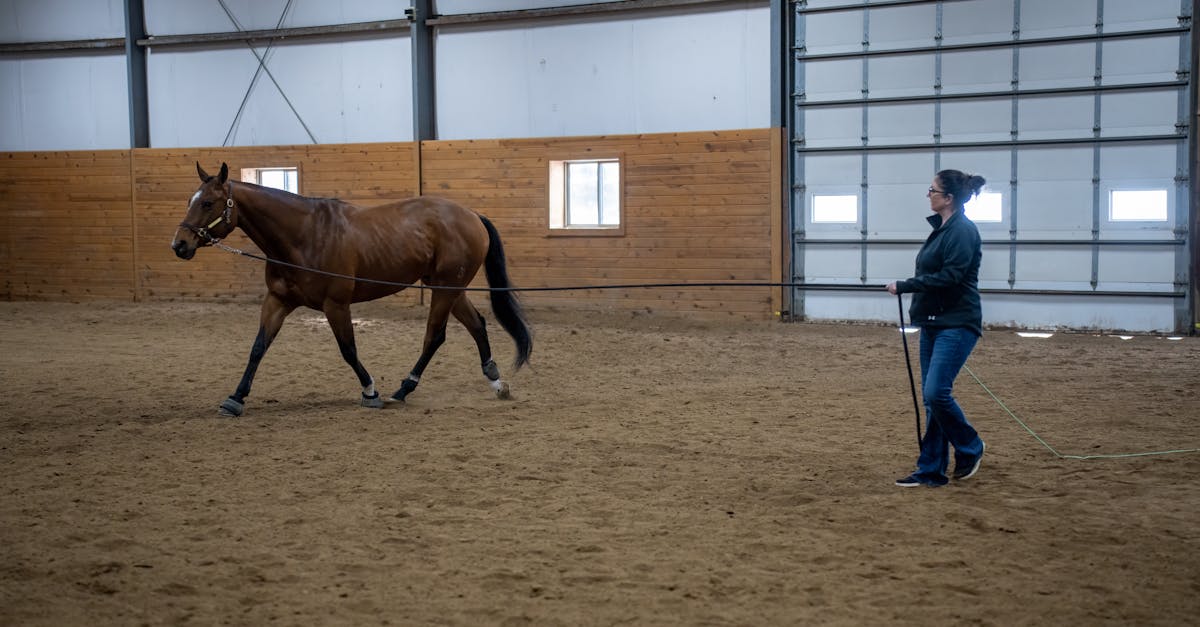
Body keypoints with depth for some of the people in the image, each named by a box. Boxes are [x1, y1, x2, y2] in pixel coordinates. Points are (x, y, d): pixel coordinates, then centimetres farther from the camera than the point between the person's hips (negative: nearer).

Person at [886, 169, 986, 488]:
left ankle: (970, 448, 10)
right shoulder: (942, 229, 14)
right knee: (931, 397, 8)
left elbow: (950, 276, -21)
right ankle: (931, 470, 12)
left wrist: (905, 286, -16)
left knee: (936, 392, -13)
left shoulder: (962, 230, -14)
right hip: (934, 322, 9)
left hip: (956, 324, -9)